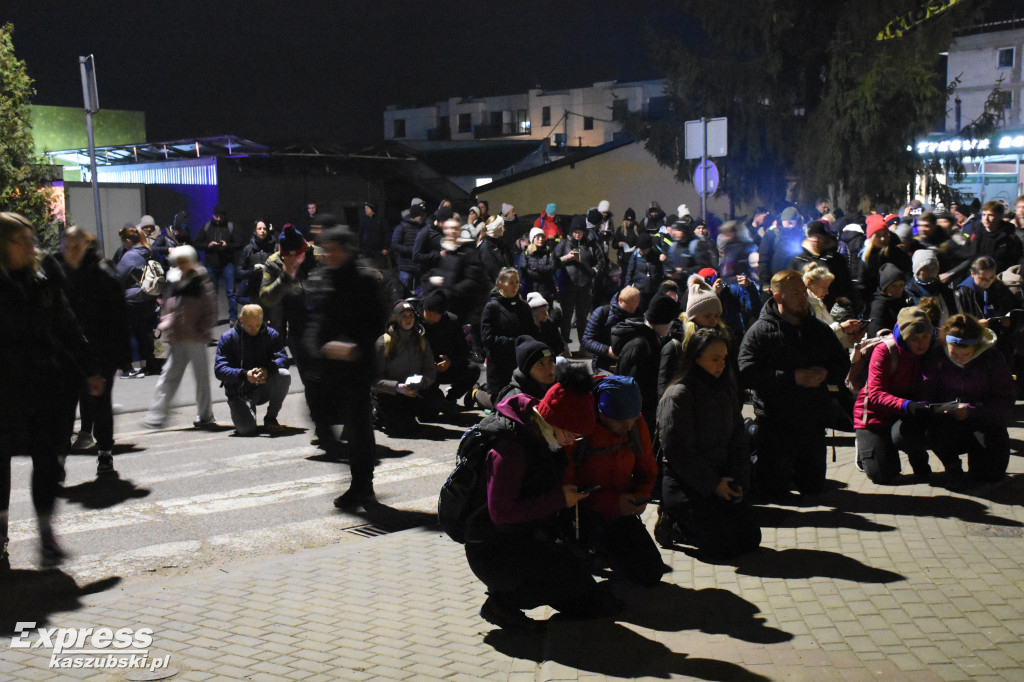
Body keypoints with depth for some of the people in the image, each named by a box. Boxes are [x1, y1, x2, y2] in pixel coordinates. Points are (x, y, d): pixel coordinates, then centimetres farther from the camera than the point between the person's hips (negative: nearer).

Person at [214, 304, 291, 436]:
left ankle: (271, 417, -8)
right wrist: (244, 375, -33)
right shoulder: (228, 337, -6)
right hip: (239, 393, -2)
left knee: (284, 375, -30)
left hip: (263, 389, 2)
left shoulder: (271, 334, 1)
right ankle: (242, 411, 13)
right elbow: (219, 369, -15)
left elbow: (283, 359, -13)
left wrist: (267, 370, -35)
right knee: (246, 428, -27)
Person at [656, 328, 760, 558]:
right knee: (723, 545, -15)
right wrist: (713, 485, -14)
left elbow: (738, 439, 12)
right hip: (685, 483, -7)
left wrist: (738, 481, -2)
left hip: (722, 479, 7)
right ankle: (672, 520, 9)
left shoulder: (726, 390, 9)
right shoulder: (678, 396, -14)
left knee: (750, 539, 1)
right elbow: (679, 451, -16)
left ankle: (686, 521, 18)